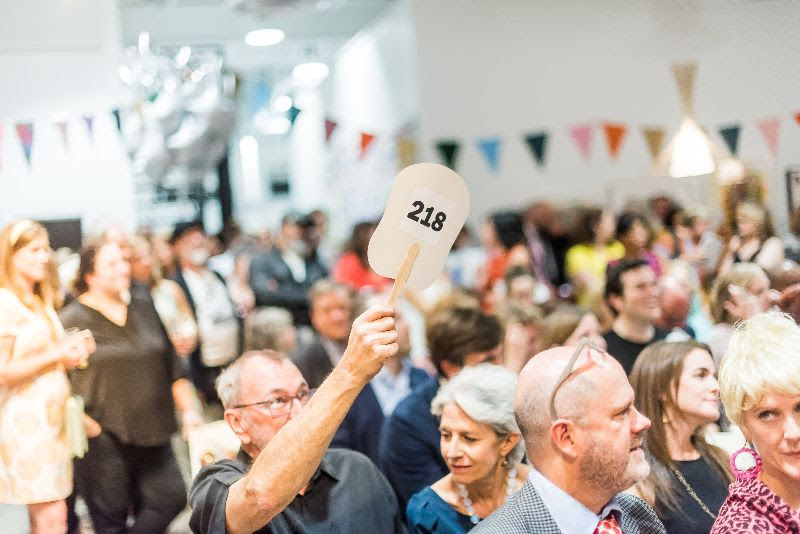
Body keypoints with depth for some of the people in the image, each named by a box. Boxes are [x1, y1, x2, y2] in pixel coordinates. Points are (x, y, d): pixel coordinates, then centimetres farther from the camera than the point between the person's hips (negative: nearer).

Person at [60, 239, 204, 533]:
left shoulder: (143, 305, 11)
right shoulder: (73, 319, -4)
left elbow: (172, 364, 15)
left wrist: (188, 409, 11)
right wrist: (80, 419, -15)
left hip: (150, 433, 5)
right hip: (102, 438, -4)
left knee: (170, 498, -2)